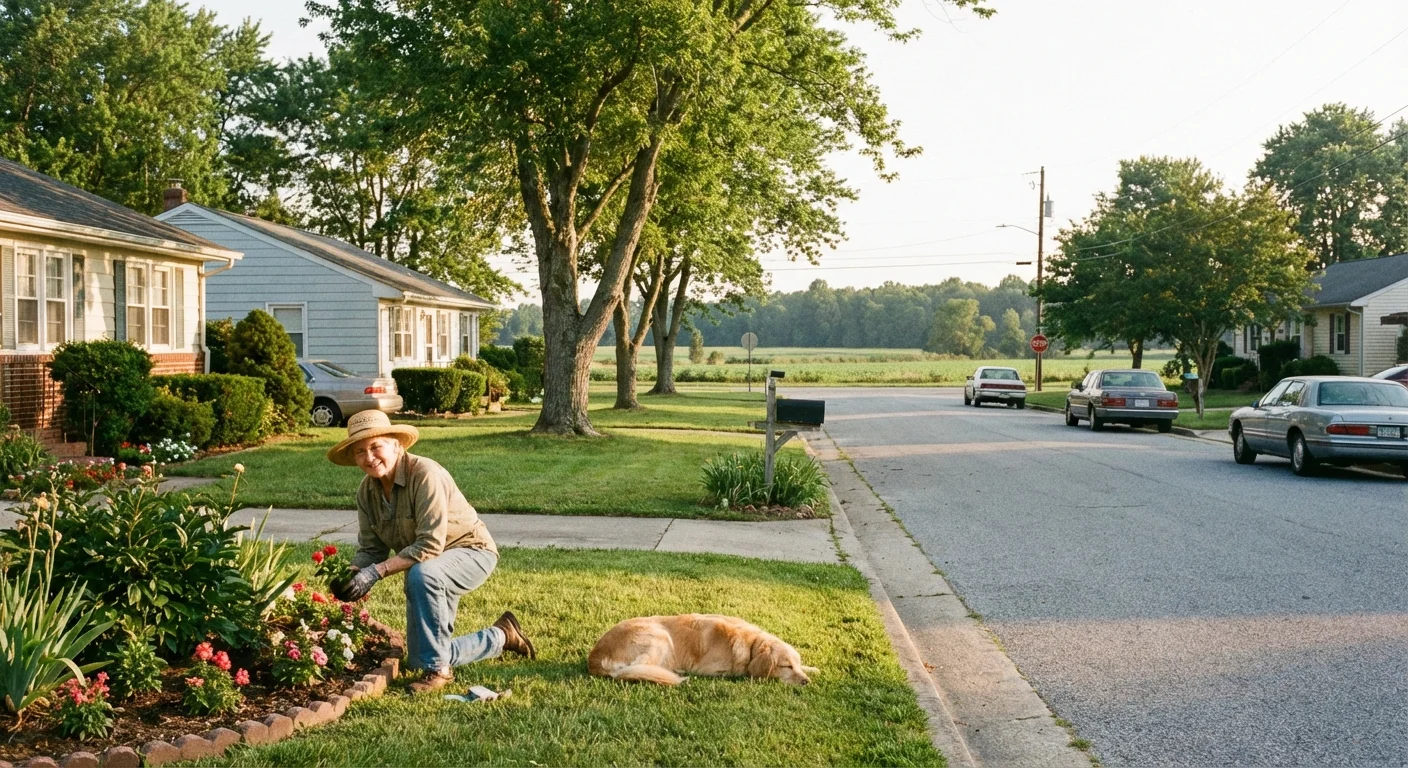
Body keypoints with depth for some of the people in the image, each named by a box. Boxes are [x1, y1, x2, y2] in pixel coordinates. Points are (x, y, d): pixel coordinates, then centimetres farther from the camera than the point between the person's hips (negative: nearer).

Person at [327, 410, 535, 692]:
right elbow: (370, 548, -4)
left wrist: (377, 571, -37)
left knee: (421, 574, -40)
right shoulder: (367, 490, -6)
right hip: (429, 570, 8)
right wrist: (352, 573, -25)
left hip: (470, 552, -8)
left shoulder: (425, 475, -28)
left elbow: (430, 545, -34)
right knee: (418, 661, 7)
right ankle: (501, 636, 27)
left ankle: (438, 669, -25)